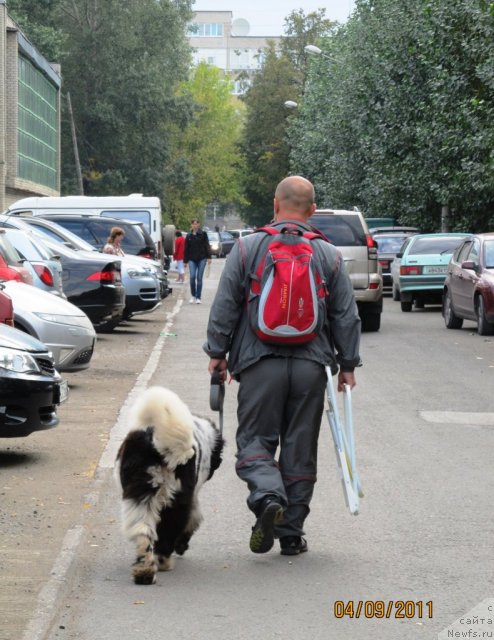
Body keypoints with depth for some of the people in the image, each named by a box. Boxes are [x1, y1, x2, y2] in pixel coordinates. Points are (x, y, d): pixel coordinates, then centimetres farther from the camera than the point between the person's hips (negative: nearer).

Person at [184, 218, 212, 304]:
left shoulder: (203, 234, 2)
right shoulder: (188, 236, 9)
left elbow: (207, 246, 1)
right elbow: (186, 249, 12)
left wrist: (208, 257, -6)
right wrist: (185, 261, 10)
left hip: (201, 258, -1)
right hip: (192, 259, 2)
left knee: (199, 278, -1)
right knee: (192, 277, -11)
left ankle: (198, 298, 5)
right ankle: (193, 295, 6)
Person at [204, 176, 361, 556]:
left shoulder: (247, 248, 0)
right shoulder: (329, 256, 5)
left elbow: (224, 307, 0)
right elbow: (347, 317, 7)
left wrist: (217, 353, 8)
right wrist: (348, 365, 15)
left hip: (260, 363, -2)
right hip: (311, 365, 2)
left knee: (255, 440, 6)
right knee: (300, 449, 9)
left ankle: (268, 497, -22)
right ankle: (291, 534, 13)